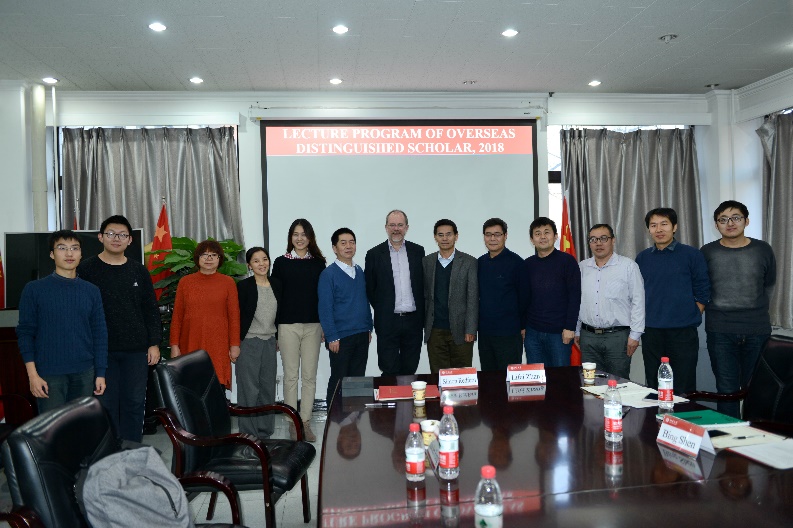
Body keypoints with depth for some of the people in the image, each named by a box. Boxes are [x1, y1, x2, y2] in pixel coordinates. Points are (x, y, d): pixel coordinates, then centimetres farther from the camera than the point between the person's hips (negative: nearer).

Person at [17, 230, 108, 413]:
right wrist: (33, 375, -8)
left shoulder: (92, 291, 7)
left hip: (84, 374, 3)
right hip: (49, 375, -3)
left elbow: (100, 333, 8)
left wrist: (100, 373, 4)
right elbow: (25, 332, -1)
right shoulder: (34, 289, -1)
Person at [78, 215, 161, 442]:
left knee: (134, 402, 7)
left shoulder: (139, 271, 8)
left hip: (136, 350, 2)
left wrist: (154, 343, 4)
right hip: (101, 350, -2)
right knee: (106, 403, 3)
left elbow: (151, 310, 10)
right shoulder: (86, 269, 1)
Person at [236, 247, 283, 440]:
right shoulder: (243, 286, -7)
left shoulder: (276, 284, 7)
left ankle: (265, 431, 21)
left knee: (268, 388, 9)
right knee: (249, 389, 0)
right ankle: (249, 434, 11)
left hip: (270, 343, 5)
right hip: (248, 343, -4)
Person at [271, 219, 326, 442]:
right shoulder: (281, 262, 2)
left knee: (310, 376, 5)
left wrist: (325, 326, 4)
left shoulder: (318, 263, 6)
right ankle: (293, 423, 14)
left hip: (313, 326, 1)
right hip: (288, 325, -1)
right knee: (290, 375, 4)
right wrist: (275, 330, -2)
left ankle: (306, 422, 15)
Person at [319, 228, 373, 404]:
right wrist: (332, 337, -14)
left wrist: (369, 328, 11)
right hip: (341, 337, -5)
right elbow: (325, 308, -11)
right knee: (338, 381, 5)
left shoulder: (360, 272, 10)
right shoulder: (328, 274, -8)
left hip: (362, 336, 6)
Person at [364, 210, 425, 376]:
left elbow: (424, 284, 10)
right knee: (390, 372, 1)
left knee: (409, 371, 10)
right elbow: (370, 289, 4)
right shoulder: (374, 254, 0)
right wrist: (382, 311, 1)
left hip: (413, 320, 2)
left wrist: (421, 314, 4)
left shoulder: (418, 251, 7)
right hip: (388, 323, -2)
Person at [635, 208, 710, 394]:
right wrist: (644, 319, 6)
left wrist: (692, 317, -3)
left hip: (684, 332, -3)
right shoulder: (642, 258, 8)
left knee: (683, 388, 3)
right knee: (653, 386, 10)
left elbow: (703, 292, 2)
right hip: (651, 332, 3)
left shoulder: (692, 255, 0)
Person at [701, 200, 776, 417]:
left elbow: (769, 286, 16)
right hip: (720, 332, -1)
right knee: (727, 391, 2)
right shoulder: (707, 252, 2)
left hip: (757, 331, 1)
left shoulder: (763, 250, 3)